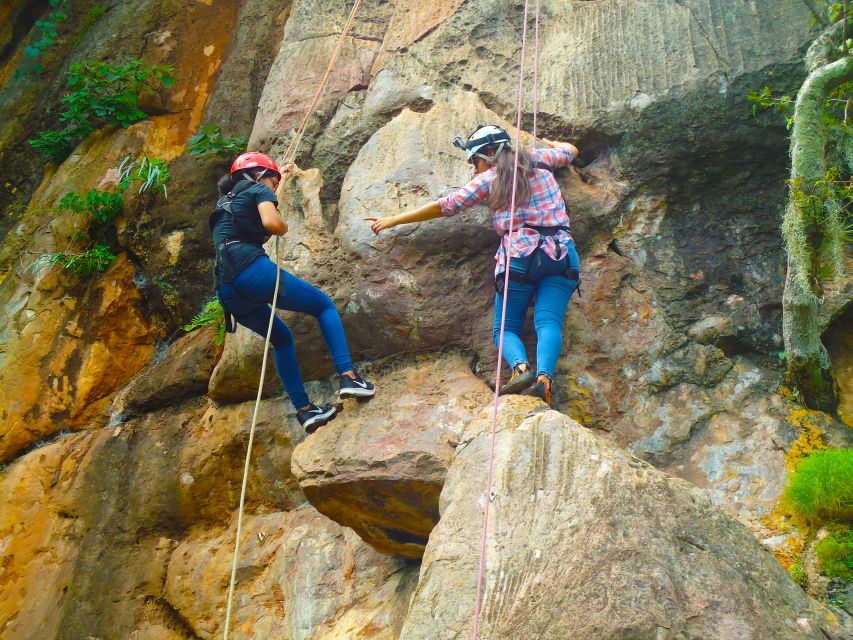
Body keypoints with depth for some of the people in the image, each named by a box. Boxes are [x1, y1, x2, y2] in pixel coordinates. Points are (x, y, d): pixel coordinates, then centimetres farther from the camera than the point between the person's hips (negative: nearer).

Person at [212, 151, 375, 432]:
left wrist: (282, 176, 64)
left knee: (282, 338, 25)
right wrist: (285, 228, 11)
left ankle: (304, 410, 16)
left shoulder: (224, 201, 33)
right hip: (252, 269, -7)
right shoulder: (259, 189, 10)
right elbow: (272, 222, -12)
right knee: (325, 305, 13)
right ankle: (347, 376, -6)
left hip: (227, 289, 7)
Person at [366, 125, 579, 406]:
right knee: (548, 322, -10)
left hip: (519, 255, -3)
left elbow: (445, 206, 8)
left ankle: (521, 367, -24)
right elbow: (571, 151, 38)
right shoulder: (538, 159, 18)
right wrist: (550, 144, 61)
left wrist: (394, 220, 15)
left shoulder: (488, 178, 8)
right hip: (562, 254, 3)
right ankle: (544, 377, -36)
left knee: (505, 327, 6)